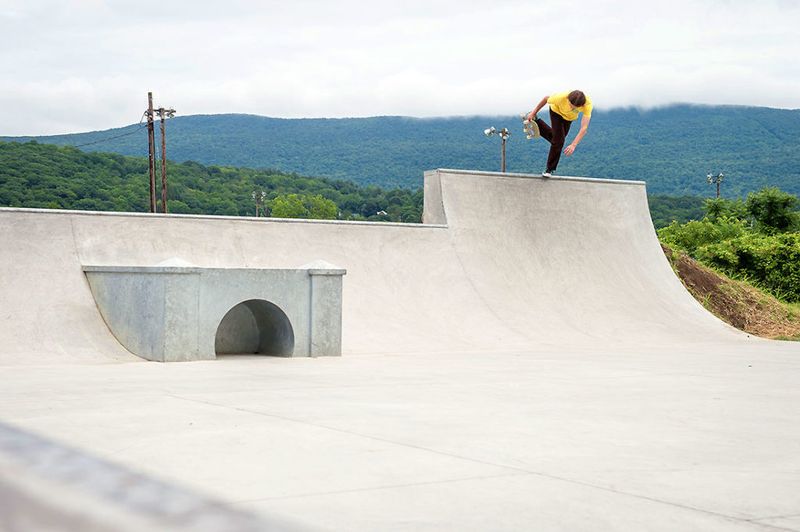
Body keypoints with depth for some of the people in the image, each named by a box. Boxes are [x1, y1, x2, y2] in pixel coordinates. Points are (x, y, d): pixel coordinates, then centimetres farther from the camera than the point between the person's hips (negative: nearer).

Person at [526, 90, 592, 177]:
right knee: (559, 140, -10)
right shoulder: (562, 97, -43)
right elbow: (546, 99, -21)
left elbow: (584, 127, -44)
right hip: (557, 111, -3)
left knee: (556, 138, 13)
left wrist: (573, 145, -54)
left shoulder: (588, 104, -42)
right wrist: (534, 112, -10)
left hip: (569, 117, 3)